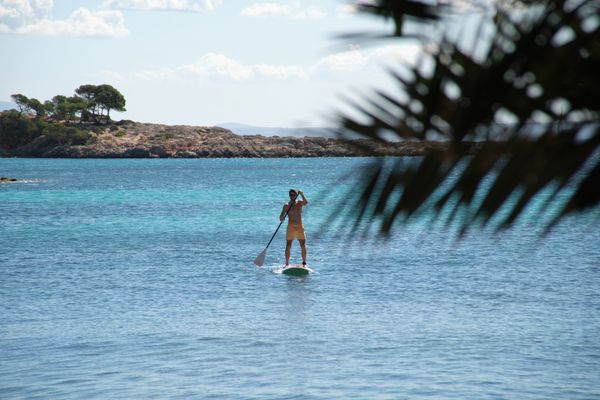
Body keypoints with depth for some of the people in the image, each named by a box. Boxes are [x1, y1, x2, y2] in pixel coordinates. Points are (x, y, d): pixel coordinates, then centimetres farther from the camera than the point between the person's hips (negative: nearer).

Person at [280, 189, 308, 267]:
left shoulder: (300, 203, 6)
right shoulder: (286, 205, 0)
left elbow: (306, 202, -15)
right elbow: (281, 216, -7)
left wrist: (302, 194, -23)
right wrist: (282, 218, -29)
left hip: (300, 227, 2)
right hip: (291, 227, -2)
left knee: (303, 246, -2)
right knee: (288, 246, -2)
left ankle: (304, 263, 5)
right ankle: (287, 264, 3)